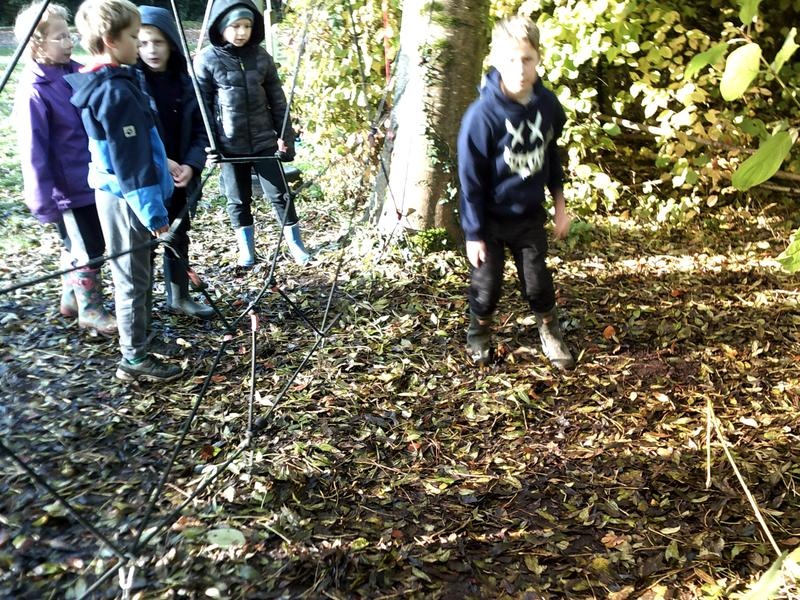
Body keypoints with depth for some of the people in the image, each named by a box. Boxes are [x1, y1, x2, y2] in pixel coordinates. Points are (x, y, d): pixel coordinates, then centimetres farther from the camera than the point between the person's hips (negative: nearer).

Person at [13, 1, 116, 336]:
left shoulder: (76, 73, 2)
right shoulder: (33, 92, -19)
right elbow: (34, 153, -18)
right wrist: (43, 202, -16)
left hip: (94, 181, 7)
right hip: (68, 190, -7)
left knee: (76, 248, 20)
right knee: (88, 252, 4)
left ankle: (71, 299, 37)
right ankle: (90, 311, 21)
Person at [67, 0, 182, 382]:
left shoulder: (99, 82, 8)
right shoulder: (116, 91, -21)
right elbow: (129, 161, -22)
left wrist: (162, 162, 18)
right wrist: (153, 209, -19)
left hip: (119, 196, 10)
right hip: (126, 200, -10)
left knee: (135, 277, 18)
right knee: (133, 280, 1)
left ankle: (136, 350, 31)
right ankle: (134, 359, 12)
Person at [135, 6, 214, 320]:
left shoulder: (184, 81, 1)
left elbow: (200, 129, 3)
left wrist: (191, 165, -12)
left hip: (179, 178, 5)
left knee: (178, 238, 17)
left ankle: (179, 298, 35)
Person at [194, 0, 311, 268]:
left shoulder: (261, 56, 3)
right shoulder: (207, 59, -6)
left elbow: (277, 99, 8)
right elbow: (201, 104, -4)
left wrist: (285, 135, 5)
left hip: (264, 140, 2)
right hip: (230, 144, -2)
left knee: (279, 193, 5)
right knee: (238, 199, 10)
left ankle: (296, 245, 18)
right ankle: (246, 250, 24)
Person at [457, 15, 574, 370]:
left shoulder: (547, 104, -9)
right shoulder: (483, 114, -24)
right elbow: (470, 179, -17)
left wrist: (560, 205, 11)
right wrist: (474, 234, -13)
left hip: (530, 216, 4)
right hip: (490, 219, -3)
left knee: (538, 281, 12)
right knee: (487, 283, 11)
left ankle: (551, 335, 36)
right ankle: (479, 334, 38)